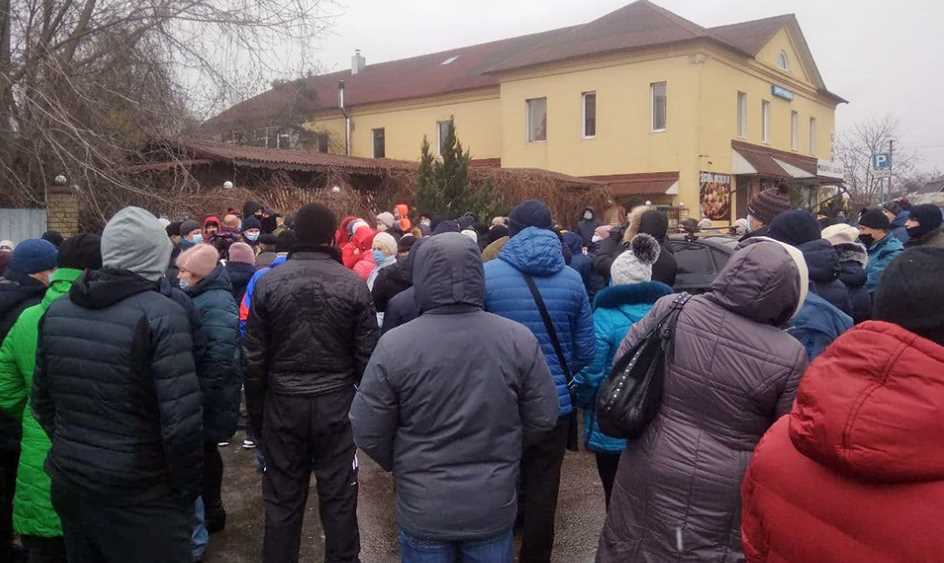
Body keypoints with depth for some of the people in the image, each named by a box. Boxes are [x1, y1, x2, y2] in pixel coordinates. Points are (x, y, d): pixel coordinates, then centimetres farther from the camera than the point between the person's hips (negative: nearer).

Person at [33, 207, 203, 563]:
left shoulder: (56, 311, 3)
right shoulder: (162, 314, -18)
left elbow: (41, 402, 11)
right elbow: (181, 421, -22)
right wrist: (188, 489, -8)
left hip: (69, 485, 6)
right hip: (141, 495, -6)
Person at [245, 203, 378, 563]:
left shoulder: (268, 283, -4)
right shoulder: (353, 285, -8)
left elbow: (255, 358, 0)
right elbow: (366, 356, -5)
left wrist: (255, 412, 10)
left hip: (282, 403, 1)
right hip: (336, 404, -1)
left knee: (282, 498, 13)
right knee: (338, 497, 9)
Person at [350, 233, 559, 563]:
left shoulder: (394, 345, -18)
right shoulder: (519, 339, -13)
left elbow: (367, 434, -11)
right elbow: (543, 418, -4)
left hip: (423, 508, -1)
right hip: (494, 506, 2)